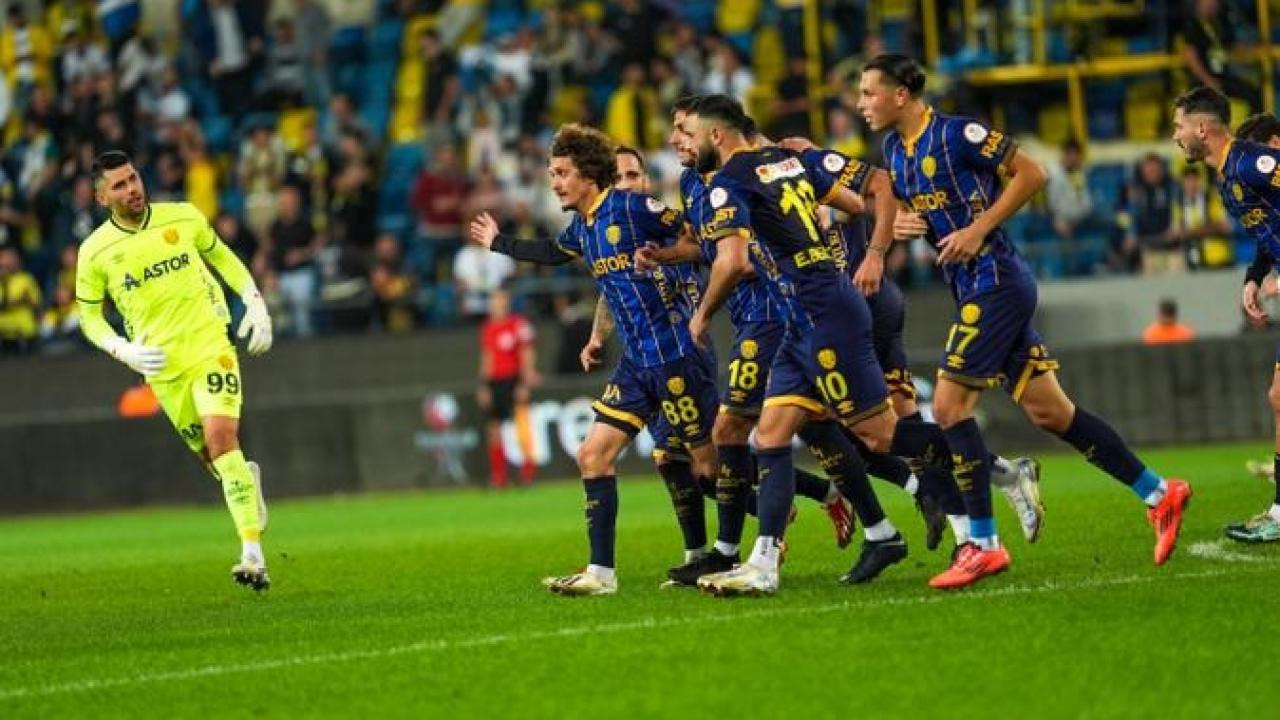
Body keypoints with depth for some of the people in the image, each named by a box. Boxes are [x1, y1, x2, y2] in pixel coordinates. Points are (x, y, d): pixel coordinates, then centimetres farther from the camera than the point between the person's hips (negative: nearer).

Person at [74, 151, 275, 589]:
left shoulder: (184, 218, 0)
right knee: (210, 454, 7)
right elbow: (88, 315, 7)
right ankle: (247, 479, 45)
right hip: (163, 366, 2)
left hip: (210, 343, -2)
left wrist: (256, 305, 8)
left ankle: (253, 554, -22)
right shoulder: (95, 252, -3)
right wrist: (124, 351, -10)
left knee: (221, 437, -20)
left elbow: (222, 257, 17)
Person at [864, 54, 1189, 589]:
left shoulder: (956, 135, -14)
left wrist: (977, 229, -17)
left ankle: (983, 544, -7)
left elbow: (1031, 174, -13)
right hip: (972, 289, 9)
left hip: (995, 281, -9)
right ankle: (1158, 494, 16)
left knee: (949, 403, -12)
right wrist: (898, 223, 1)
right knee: (1048, 411, 9)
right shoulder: (895, 149, 11)